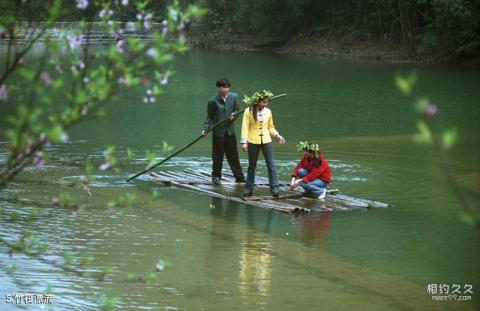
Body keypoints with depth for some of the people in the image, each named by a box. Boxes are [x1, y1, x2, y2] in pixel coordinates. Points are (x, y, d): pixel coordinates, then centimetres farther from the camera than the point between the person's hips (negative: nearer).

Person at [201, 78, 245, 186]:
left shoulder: (233, 97, 0)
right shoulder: (212, 101, -9)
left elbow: (236, 109, 13)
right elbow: (209, 117, -3)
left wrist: (234, 114, -10)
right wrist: (205, 129, -13)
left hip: (230, 130, 3)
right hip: (218, 132, -3)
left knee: (233, 155, 10)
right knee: (217, 156, 3)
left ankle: (239, 176, 18)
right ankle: (216, 177, 16)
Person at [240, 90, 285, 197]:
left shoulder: (268, 112, 6)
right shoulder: (248, 111, -4)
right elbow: (245, 127, -6)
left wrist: (277, 135, 0)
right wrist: (244, 142, -13)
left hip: (266, 141, 2)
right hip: (253, 141, -2)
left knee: (271, 164, -3)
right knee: (252, 165, 8)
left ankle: (274, 188, -2)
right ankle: (249, 188, 16)